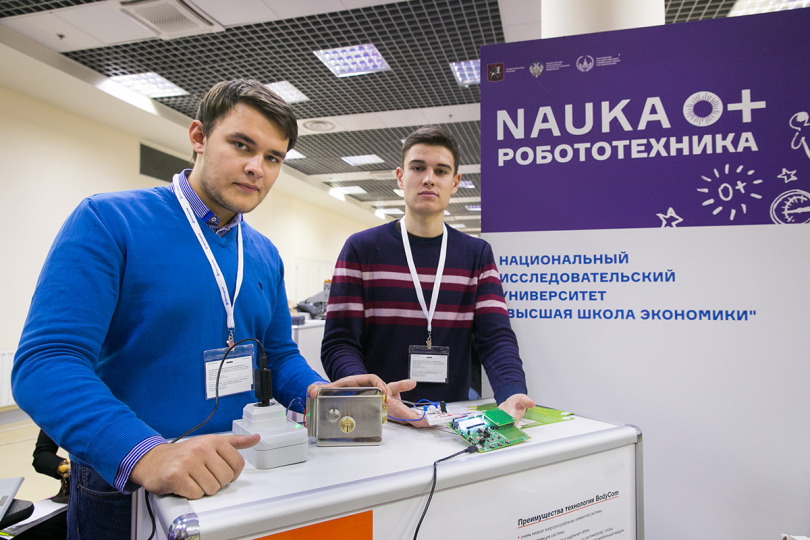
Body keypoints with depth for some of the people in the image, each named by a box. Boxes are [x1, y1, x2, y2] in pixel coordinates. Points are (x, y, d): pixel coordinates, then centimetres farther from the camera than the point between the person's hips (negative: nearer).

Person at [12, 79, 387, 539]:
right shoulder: (108, 222, -13)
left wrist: (316, 391, -10)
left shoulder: (266, 255, 4)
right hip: (127, 488, -5)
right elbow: (45, 362, -22)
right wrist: (146, 454, -35)